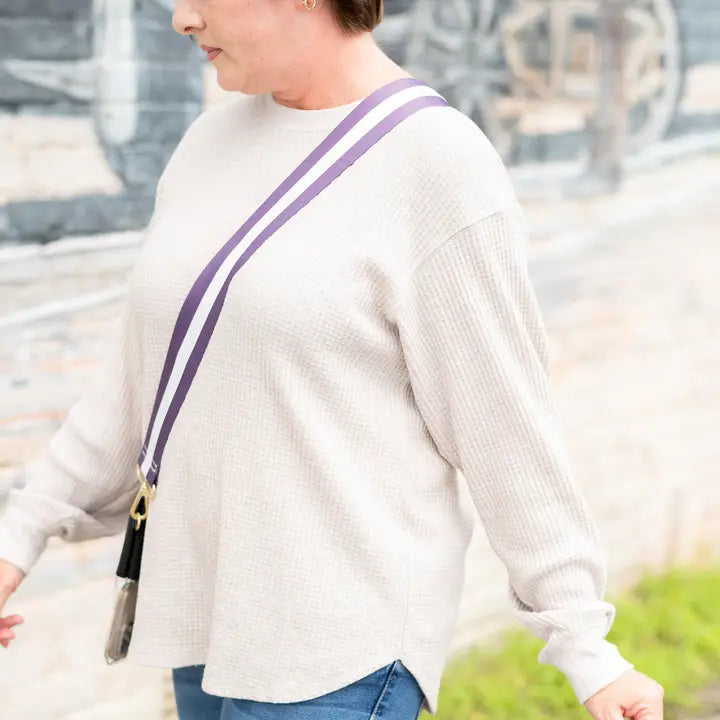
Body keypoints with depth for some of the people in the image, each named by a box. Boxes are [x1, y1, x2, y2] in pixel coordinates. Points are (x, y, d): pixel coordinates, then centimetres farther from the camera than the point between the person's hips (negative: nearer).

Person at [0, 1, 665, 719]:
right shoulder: (215, 142, 9)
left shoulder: (439, 164, -13)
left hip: (343, 652, -7)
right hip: (211, 617, 7)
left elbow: (505, 427, -10)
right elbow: (143, 368, 16)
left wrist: (585, 648, -7)